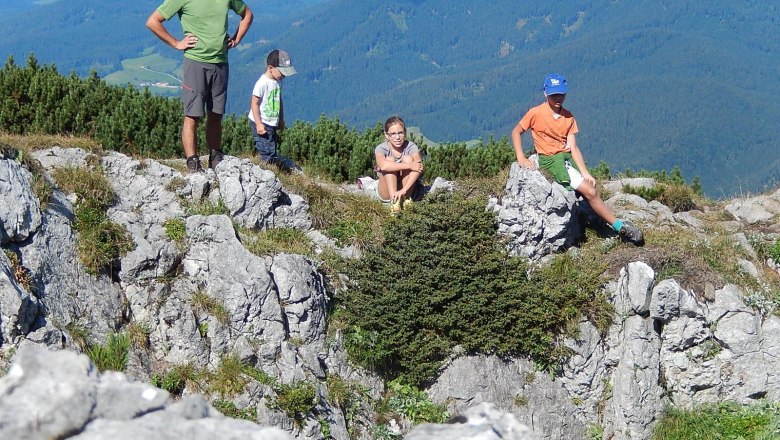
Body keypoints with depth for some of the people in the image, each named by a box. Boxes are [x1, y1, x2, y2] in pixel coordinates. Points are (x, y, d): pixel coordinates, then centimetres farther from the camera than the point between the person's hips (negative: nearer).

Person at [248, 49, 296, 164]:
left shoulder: (278, 82, 7)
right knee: (268, 153, -10)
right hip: (262, 124, -9)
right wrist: (258, 124, -20)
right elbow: (254, 104, -17)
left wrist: (281, 120, 23)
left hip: (272, 124, 9)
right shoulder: (262, 83, -19)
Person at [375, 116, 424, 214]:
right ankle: (394, 202, -36)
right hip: (387, 193, 0)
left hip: (407, 189, 1)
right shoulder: (381, 148, -12)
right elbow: (383, 166, -36)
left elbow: (419, 168, -29)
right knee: (390, 160, -24)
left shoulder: (411, 146, -11)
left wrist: (403, 190, -41)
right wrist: (409, 166, -39)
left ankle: (406, 198, -19)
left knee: (407, 158, -21)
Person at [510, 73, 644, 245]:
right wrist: (521, 158, -13)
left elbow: (573, 147, 0)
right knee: (590, 192, -15)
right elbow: (516, 132, 1)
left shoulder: (568, 117, 5)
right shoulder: (536, 113, -8)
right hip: (550, 160, -6)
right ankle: (619, 226, -8)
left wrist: (585, 173, -10)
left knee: (591, 190, -15)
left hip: (568, 158, 6)